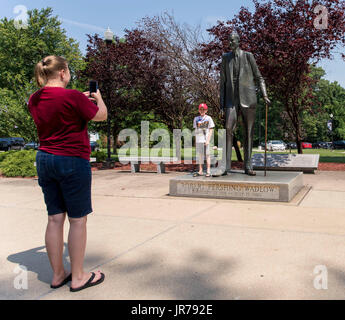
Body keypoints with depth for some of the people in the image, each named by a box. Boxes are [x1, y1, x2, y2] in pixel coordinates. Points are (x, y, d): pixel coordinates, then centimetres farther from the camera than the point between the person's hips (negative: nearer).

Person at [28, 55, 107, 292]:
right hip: (73, 161, -7)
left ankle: (58, 274, 22)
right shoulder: (72, 96, -15)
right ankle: (78, 277, 14)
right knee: (78, 220, 3)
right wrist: (98, 98, 16)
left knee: (55, 218, 12)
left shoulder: (34, 99, 8)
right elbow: (101, 116, -3)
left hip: (45, 159, 7)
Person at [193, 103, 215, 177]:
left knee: (207, 154, -4)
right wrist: (195, 141, 11)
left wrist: (208, 140, -12)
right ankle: (200, 171, 13)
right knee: (199, 155, 6)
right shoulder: (196, 118, 14)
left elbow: (211, 130, -2)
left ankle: (208, 171, -1)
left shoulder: (208, 118, 2)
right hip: (198, 140, 4)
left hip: (206, 139, -4)